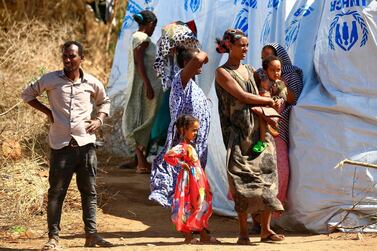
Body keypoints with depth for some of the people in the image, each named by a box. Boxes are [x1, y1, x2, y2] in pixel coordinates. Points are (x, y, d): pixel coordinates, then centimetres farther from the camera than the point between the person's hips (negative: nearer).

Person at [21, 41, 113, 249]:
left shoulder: (92, 83, 5)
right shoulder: (51, 80, 0)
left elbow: (104, 101, 24)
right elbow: (27, 94, 12)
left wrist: (99, 120, 6)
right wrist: (46, 111, 2)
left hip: (86, 143, 2)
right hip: (61, 144, -2)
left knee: (89, 191, 5)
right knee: (56, 191, -1)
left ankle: (91, 234, 12)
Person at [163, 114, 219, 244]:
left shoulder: (189, 146, 12)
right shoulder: (182, 147, -19)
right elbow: (168, 156, -32)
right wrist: (180, 164, -21)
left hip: (198, 182, 10)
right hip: (189, 181, -10)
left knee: (202, 207, 14)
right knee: (188, 208, -3)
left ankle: (204, 235, 20)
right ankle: (188, 236, 4)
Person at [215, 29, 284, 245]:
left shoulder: (249, 70, 18)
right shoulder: (222, 72, -1)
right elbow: (242, 96, -10)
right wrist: (269, 101, -2)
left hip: (258, 129, 6)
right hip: (238, 132, -6)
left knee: (266, 174, -3)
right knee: (242, 179, -7)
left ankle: (266, 229, -1)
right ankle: (244, 232, -2)